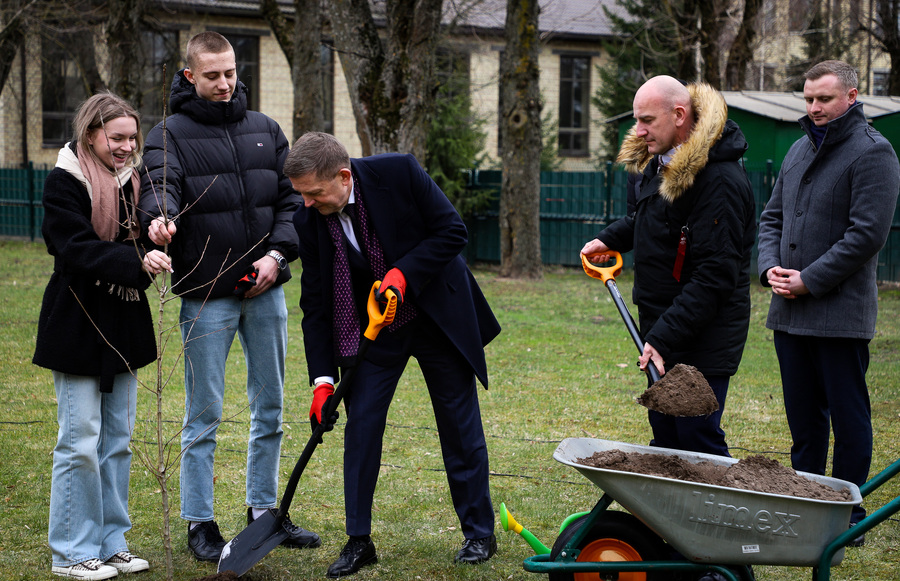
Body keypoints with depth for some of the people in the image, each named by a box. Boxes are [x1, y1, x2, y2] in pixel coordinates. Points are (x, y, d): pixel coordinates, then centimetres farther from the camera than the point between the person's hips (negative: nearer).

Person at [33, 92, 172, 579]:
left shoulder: (131, 181, 11)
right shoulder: (64, 183, -10)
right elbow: (77, 249, -22)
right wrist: (137, 262, -34)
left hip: (123, 325, 7)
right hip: (78, 325, -7)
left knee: (118, 440, 11)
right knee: (81, 442, -4)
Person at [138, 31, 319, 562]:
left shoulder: (265, 130, 10)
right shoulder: (171, 135, -3)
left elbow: (292, 198, 8)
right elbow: (161, 186, -20)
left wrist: (277, 253, -7)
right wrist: (161, 218, -43)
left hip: (266, 292, 5)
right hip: (207, 296, -4)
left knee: (270, 409, 12)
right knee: (205, 416, 2)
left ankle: (263, 509, 26)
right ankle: (200, 523, 12)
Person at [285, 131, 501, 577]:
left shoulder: (399, 173, -23)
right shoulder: (308, 220, -15)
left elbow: (452, 232, -15)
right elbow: (315, 303, -8)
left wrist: (402, 273, -28)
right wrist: (323, 379, -12)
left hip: (438, 314, -2)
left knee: (460, 424, 6)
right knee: (361, 424, -5)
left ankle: (479, 533, 19)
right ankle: (359, 541, 6)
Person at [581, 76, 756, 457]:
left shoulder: (720, 179, -21)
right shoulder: (654, 161, 8)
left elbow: (714, 275, -25)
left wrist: (665, 337, -27)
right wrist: (610, 239, 14)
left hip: (703, 336, -9)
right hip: (661, 324, 9)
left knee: (698, 440, -8)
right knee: (665, 436, 16)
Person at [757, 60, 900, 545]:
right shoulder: (799, 150, 16)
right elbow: (772, 217, 21)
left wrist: (809, 281, -14)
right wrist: (771, 267, 2)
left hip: (841, 312, -7)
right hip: (789, 310, 7)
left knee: (849, 417, 0)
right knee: (803, 416, 14)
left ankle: (848, 520, 9)